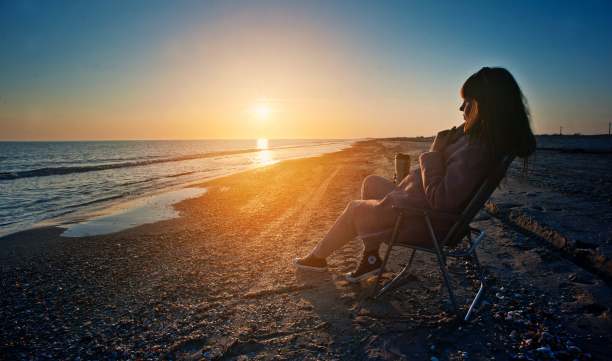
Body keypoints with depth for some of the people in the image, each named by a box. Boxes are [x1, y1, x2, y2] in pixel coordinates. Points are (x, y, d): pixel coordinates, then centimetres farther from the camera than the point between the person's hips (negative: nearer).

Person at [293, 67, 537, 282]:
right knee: (371, 182, 20)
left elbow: (441, 200, -31)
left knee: (355, 210, 10)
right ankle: (370, 256, 18)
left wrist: (435, 152, -23)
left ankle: (318, 256, 35)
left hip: (425, 223, -10)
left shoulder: (476, 149, -32)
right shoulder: (490, 141, 0)